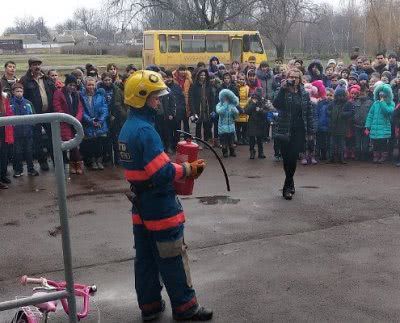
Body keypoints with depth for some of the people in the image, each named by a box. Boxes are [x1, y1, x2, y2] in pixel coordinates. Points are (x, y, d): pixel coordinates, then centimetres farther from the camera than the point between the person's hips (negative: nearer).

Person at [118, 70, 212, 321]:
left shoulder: (128, 128, 8)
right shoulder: (145, 130, -22)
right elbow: (162, 173, -26)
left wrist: (176, 166, 4)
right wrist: (188, 169, -12)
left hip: (141, 206, 9)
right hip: (160, 207, -9)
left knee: (145, 258, 16)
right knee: (173, 259, 4)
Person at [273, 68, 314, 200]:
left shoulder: (304, 94, 6)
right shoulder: (283, 92, -1)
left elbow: (309, 113, 8)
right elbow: (276, 104, -20)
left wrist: (310, 130, 3)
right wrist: (283, 89, -24)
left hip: (299, 131, 1)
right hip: (285, 131, -1)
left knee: (293, 159, -1)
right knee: (287, 159, 3)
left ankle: (287, 187, 9)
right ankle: (290, 184, 20)